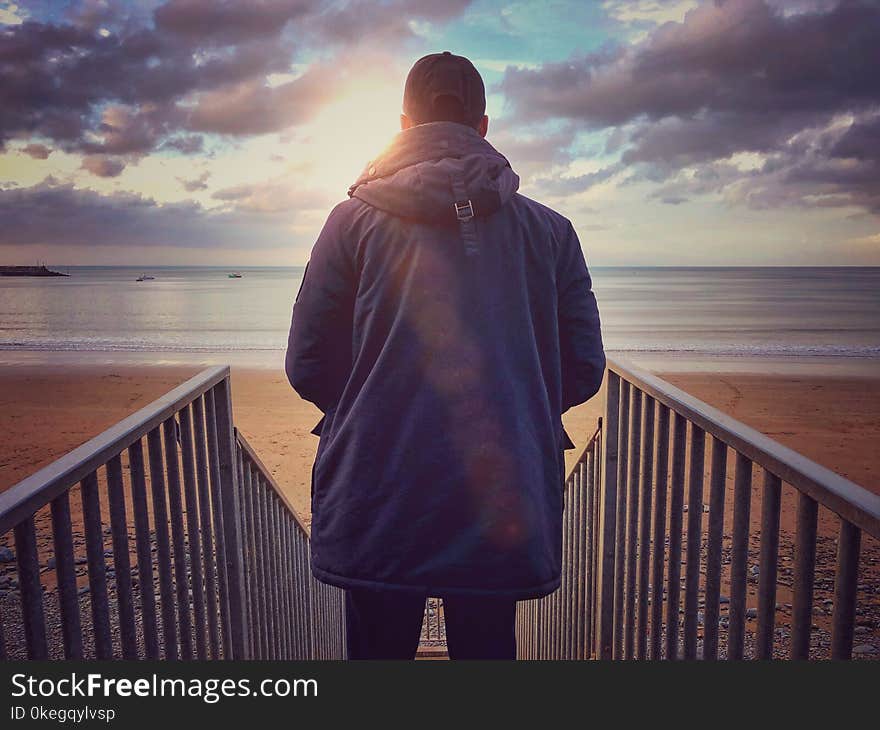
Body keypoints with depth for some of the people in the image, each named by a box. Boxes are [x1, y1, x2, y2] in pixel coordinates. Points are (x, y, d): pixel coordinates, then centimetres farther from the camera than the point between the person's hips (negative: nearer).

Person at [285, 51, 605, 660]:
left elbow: (307, 367, 0)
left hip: (376, 510, -1)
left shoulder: (356, 220, -1)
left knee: (378, 648, 19)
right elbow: (584, 370, 5)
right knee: (487, 647, 20)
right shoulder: (550, 231, 3)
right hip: (503, 514, 2)